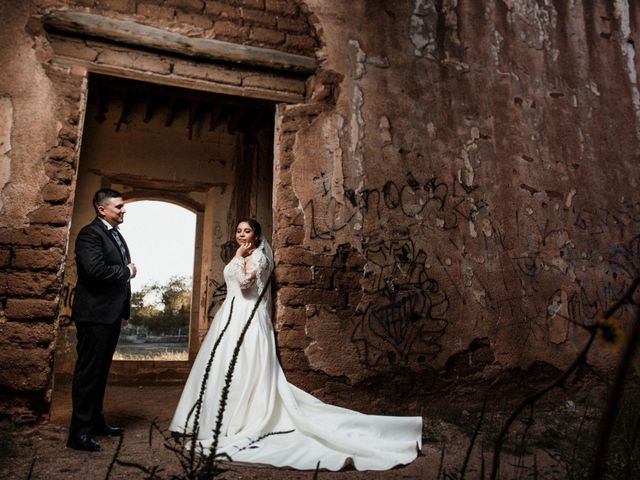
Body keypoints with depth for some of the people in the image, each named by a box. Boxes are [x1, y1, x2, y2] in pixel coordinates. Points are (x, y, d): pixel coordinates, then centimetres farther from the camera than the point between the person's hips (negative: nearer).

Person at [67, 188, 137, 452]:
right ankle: (79, 431, 6)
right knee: (88, 371, -3)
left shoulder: (115, 233, 16)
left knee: (101, 370, 17)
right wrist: (127, 271, -14)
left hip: (112, 313, 9)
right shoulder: (90, 233, -13)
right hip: (95, 313, -9)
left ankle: (95, 420, 29)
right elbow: (95, 269, -27)